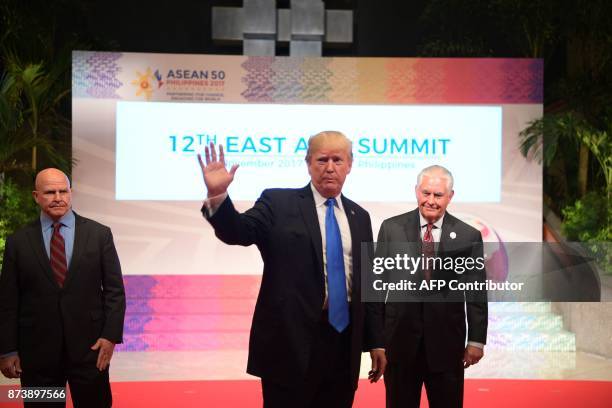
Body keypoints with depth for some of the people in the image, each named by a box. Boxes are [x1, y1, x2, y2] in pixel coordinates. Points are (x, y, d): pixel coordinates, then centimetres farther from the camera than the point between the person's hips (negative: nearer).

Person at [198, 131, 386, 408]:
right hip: (291, 341, -4)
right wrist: (217, 196, -34)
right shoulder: (279, 203, 0)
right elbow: (240, 232, -15)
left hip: (344, 340, 5)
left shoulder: (359, 216, 14)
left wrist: (374, 342, 15)